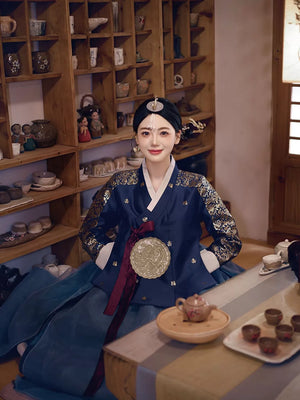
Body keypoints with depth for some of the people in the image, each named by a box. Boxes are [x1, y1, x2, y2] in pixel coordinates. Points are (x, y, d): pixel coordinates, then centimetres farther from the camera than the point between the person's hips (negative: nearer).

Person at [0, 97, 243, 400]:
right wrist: (114, 262, -1)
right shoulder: (121, 185, 3)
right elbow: (90, 234, 13)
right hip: (120, 289, 2)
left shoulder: (194, 187, -2)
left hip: (179, 293, -1)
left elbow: (230, 240, 3)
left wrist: (192, 270, -6)